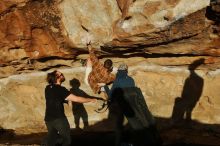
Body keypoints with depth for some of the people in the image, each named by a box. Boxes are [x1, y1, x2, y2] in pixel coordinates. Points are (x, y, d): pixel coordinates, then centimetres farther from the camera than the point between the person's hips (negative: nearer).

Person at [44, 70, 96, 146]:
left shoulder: (47, 88, 4)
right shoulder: (60, 89, -17)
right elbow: (76, 99, -19)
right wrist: (91, 100, -9)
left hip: (48, 118, 7)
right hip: (58, 118, -6)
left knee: (51, 140, 15)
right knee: (67, 138, 11)